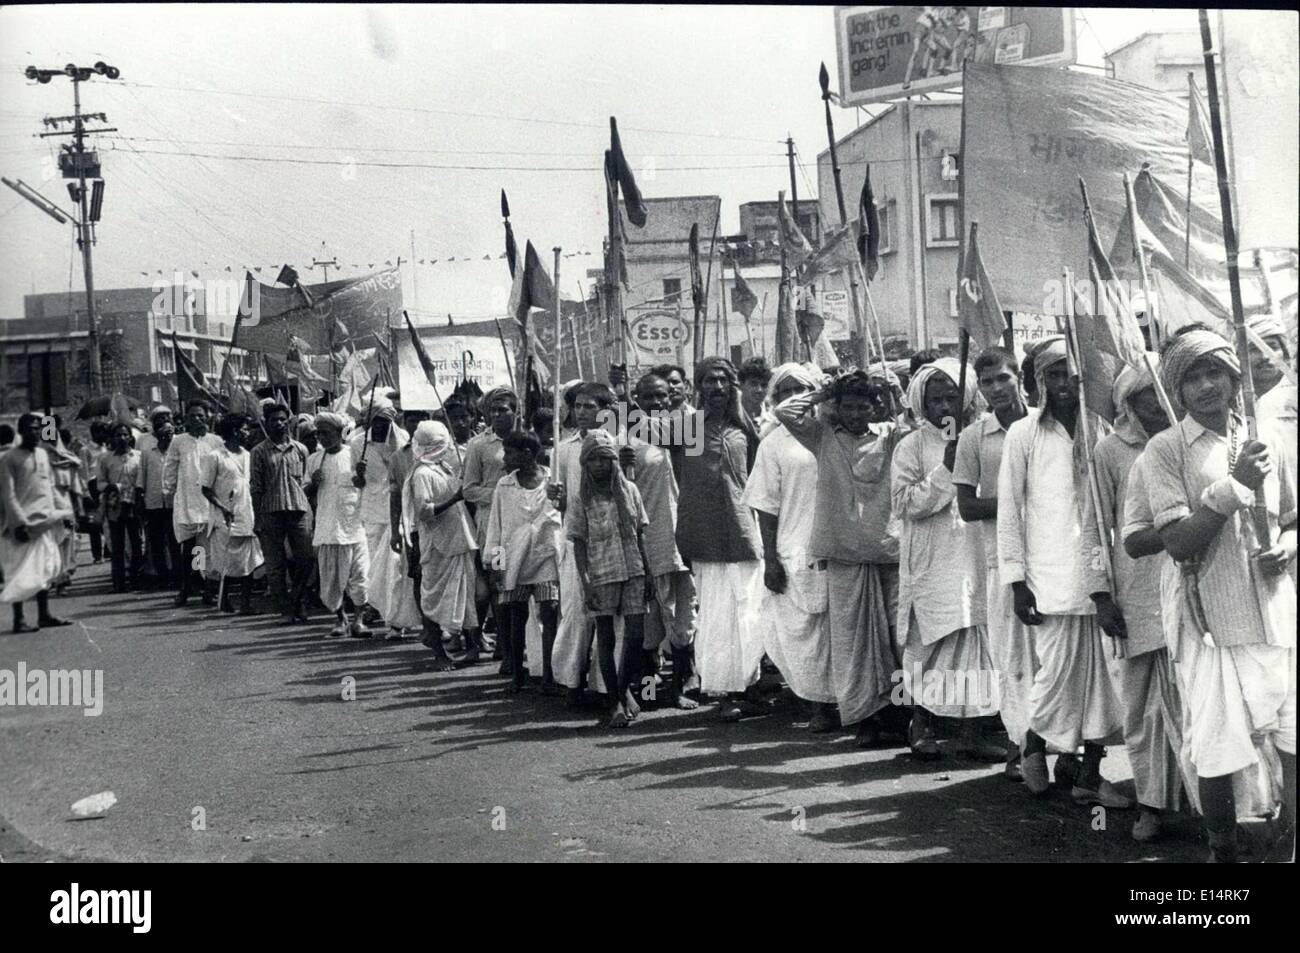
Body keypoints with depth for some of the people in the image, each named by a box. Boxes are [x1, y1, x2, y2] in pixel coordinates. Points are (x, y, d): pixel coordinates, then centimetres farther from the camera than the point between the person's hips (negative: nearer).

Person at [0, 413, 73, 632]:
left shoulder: (43, 453, 13)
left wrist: (62, 514, 13)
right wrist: (19, 522, -19)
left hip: (45, 520, 7)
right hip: (24, 522, -7)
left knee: (45, 568, 10)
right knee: (22, 571, -6)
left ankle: (44, 615, 17)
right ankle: (19, 619, -2)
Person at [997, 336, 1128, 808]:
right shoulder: (1025, 434, 1)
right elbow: (1009, 509, 1)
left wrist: (1107, 585, 4)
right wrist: (1016, 582, -3)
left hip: (1101, 573, 3)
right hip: (1051, 575, -3)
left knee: (1103, 675, 3)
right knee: (1059, 672, -4)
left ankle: (1090, 776, 14)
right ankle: (1033, 747, 24)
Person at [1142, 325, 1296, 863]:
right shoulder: (1166, 450, -4)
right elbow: (1178, 543, -11)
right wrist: (1234, 486, -17)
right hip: (1215, 622, -4)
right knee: (1216, 753, 2)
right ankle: (1223, 852, 23)